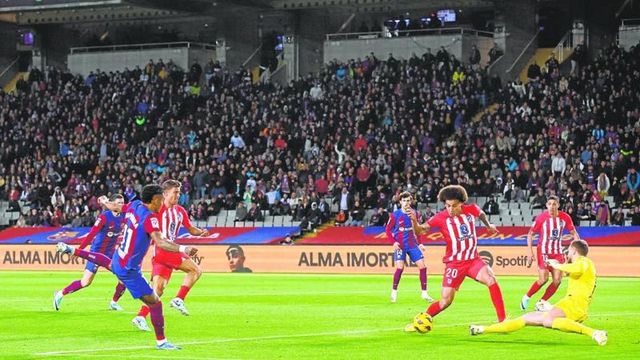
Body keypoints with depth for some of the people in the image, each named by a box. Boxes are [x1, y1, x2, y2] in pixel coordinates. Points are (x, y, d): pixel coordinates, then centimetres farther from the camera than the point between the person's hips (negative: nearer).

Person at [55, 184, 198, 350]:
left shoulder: (134, 205, -2)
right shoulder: (150, 217, -26)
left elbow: (114, 207, 18)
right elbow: (159, 242, -40)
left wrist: (104, 201, 41)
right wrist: (182, 249, -48)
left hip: (118, 260, 9)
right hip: (129, 270, -9)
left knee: (109, 263, 46)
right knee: (155, 302, -5)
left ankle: (71, 250, 52)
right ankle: (161, 342, -1)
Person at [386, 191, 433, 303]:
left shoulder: (414, 213, 3)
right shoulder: (395, 215, -7)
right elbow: (388, 230, -1)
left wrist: (419, 243, 9)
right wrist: (393, 242, -13)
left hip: (412, 245, 4)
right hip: (400, 246, -4)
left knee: (422, 265, -3)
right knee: (400, 267, -16)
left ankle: (424, 293, 7)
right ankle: (394, 293, 2)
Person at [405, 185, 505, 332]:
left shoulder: (471, 210, -6)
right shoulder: (441, 217, -14)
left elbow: (481, 214, 19)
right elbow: (420, 230, -19)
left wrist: (488, 225, 34)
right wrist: (414, 221, -38)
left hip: (473, 259, 2)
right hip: (454, 263, -2)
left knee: (491, 280, -24)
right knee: (446, 301, -5)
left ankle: (502, 320, -18)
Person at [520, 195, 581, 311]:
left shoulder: (565, 217, -6)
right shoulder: (541, 217, -13)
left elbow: (574, 233, 7)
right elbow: (530, 234, -4)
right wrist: (531, 253, -11)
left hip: (557, 252, 4)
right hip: (543, 251, -4)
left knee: (557, 280, -5)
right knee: (543, 279, -14)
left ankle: (542, 302, 11)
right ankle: (526, 297, 8)